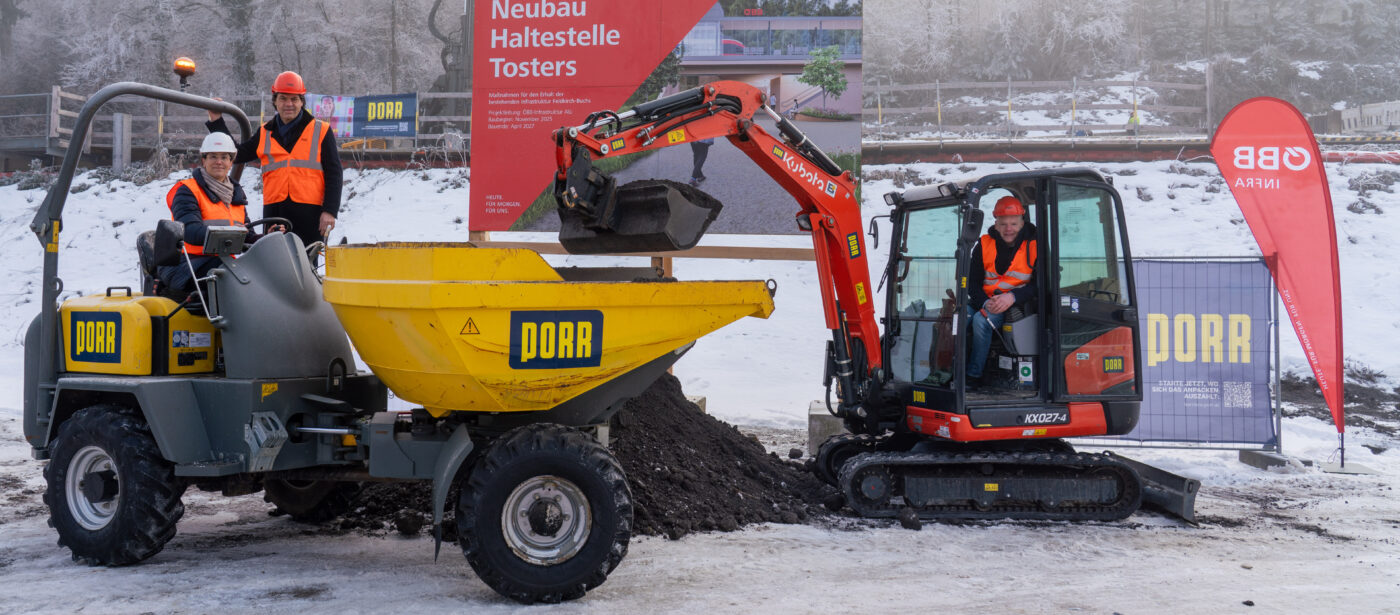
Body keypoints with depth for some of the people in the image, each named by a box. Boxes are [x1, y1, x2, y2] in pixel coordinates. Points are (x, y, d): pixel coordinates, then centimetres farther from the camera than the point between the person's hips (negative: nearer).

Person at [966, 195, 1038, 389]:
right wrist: (984, 303, -17)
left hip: (1016, 304, -4)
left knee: (981, 321, -32)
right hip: (984, 300, 4)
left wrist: (1013, 297, -23)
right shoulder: (984, 245, 7)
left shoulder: (1033, 247, 0)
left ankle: (974, 375, -21)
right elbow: (972, 281, 3)